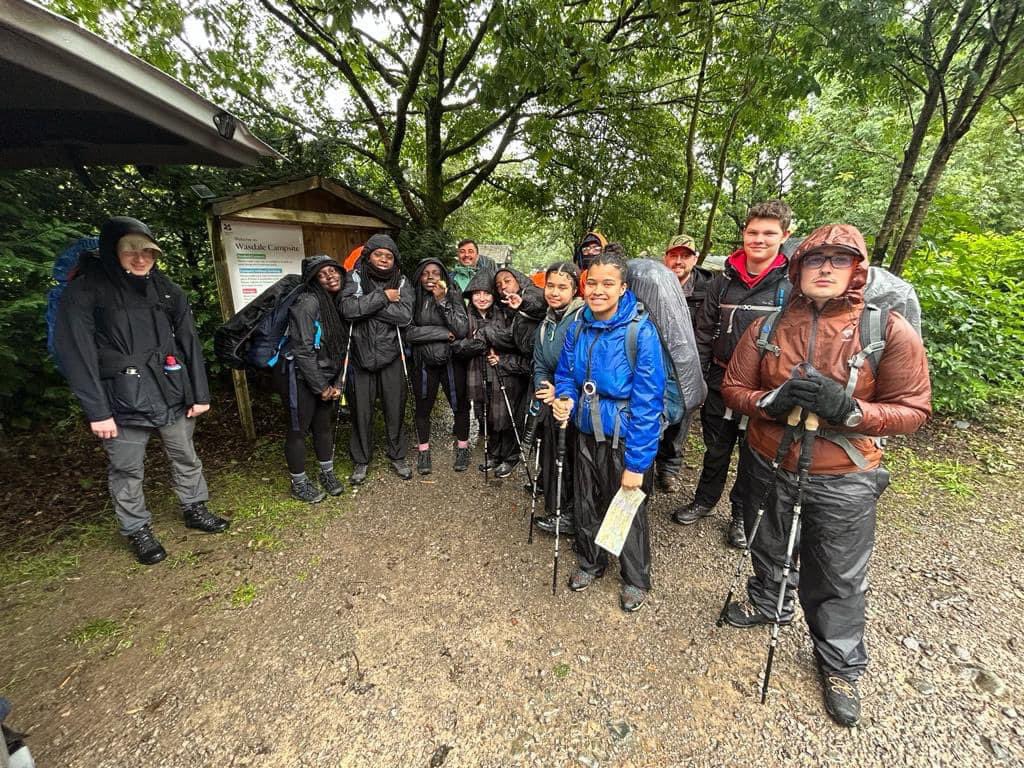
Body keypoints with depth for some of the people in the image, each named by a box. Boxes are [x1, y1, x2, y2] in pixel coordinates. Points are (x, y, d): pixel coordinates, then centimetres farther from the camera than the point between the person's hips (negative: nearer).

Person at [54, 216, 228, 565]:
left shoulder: (167, 291, 5)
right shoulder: (84, 292, -6)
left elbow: (190, 344, 5)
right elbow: (77, 355, -9)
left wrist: (200, 393, 2)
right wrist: (97, 411, -12)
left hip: (172, 394, 3)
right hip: (122, 401, -3)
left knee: (186, 457, 16)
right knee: (127, 470, 9)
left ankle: (194, 509, 35)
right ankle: (137, 530, 28)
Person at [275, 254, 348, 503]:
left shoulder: (340, 302, 4)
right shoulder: (307, 302, -19)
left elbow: (341, 348, 7)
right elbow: (303, 350, -21)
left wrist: (337, 383, 1)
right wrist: (321, 387, -14)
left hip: (326, 376, 7)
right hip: (299, 376, -7)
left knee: (324, 425, 16)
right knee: (298, 429, 6)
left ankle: (327, 473, 33)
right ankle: (299, 484, 22)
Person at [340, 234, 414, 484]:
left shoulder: (401, 282, 3)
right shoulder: (354, 278, 0)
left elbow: (405, 316, -13)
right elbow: (348, 309, -18)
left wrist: (367, 305, -15)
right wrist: (383, 297, -17)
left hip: (391, 355, 1)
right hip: (361, 355, -1)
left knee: (395, 408, 10)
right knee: (361, 410, 9)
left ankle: (397, 456, 29)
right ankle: (361, 460, 28)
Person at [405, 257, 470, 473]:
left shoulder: (453, 296, -5)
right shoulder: (413, 298, -4)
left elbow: (462, 330, -16)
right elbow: (409, 332, -15)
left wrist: (442, 301, -21)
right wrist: (444, 333, -16)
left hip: (452, 360, 0)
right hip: (423, 362, 1)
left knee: (459, 404, 10)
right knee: (423, 407, 12)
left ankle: (462, 448, 31)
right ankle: (424, 451, 31)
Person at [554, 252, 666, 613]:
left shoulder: (641, 331, -20)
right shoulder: (578, 328, -4)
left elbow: (647, 402, -21)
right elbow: (564, 374, 10)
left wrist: (636, 462, -20)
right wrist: (565, 399, -13)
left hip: (626, 440, -4)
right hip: (587, 434, 5)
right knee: (586, 506, 21)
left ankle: (636, 580, 42)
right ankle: (590, 562, 48)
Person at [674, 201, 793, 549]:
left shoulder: (793, 284, -6)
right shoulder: (723, 281, 1)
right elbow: (703, 335, 3)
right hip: (720, 384, 2)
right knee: (715, 450, 17)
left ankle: (742, 514, 35)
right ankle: (704, 500, 38)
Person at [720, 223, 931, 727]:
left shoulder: (890, 330, -11)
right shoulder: (769, 327, -5)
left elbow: (913, 410, -10)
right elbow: (733, 388, -2)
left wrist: (847, 407, -28)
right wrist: (771, 401, -22)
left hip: (843, 481, -2)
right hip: (769, 467, 2)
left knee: (839, 580, 15)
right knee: (768, 552, 25)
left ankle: (840, 666, 40)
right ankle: (767, 603, 55)